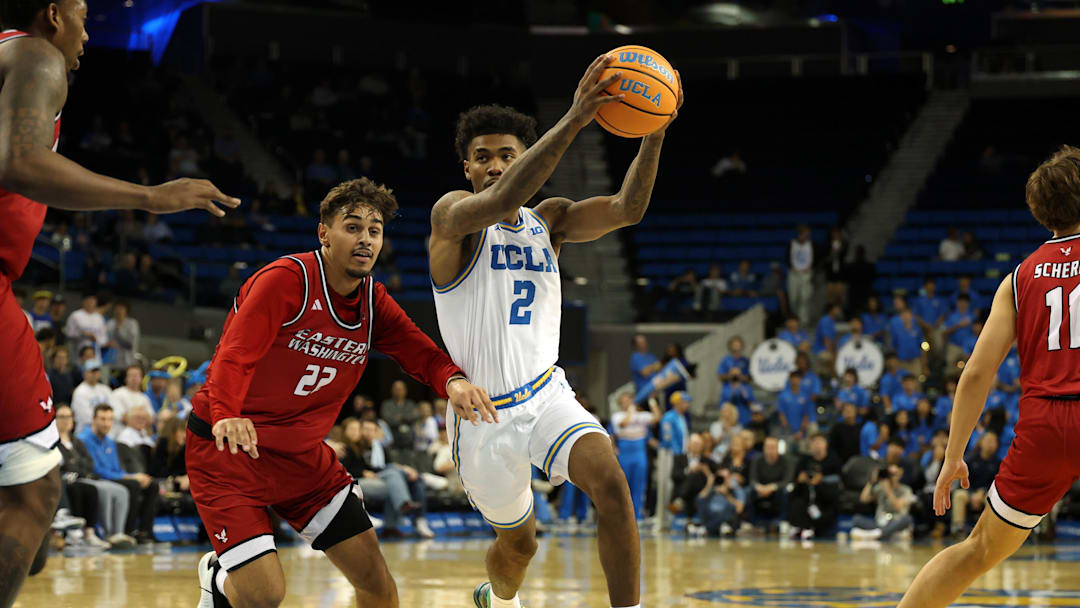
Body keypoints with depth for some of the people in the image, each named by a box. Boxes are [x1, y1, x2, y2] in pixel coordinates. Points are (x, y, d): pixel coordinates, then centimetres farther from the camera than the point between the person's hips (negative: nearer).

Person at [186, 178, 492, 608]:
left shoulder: (372, 299, 3)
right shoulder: (287, 279, -19)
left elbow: (417, 350, -4)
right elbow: (234, 355, -29)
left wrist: (452, 380, -28)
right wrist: (225, 416, -49)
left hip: (300, 454, 7)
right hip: (227, 447, -7)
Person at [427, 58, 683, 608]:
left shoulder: (549, 220, 5)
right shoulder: (452, 215, -11)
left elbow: (626, 210, -11)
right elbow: (501, 202, -34)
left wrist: (655, 131, -28)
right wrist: (573, 120, -43)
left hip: (546, 396, 3)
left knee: (611, 483, -26)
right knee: (519, 541, 14)